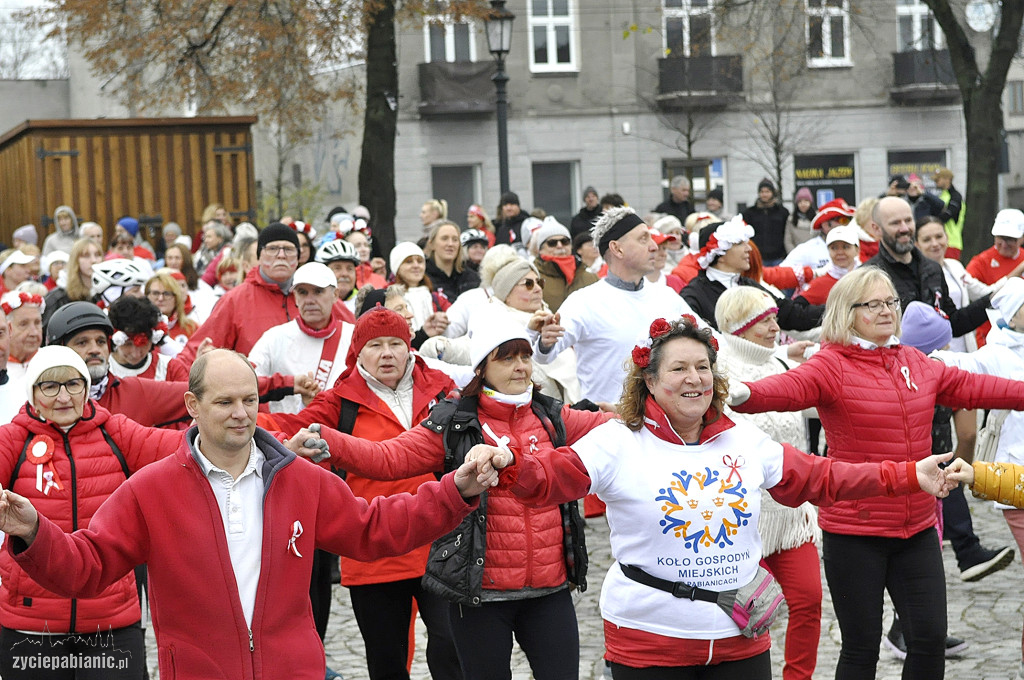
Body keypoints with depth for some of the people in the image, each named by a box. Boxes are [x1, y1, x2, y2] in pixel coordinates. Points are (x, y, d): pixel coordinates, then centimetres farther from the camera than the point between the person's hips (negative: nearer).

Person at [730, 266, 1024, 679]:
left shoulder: (916, 363, 11)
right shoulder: (832, 365, -11)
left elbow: (971, 388, 20)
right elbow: (789, 388, -29)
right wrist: (743, 395, -50)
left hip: (917, 528, 6)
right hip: (854, 532, -6)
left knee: (930, 639, 5)